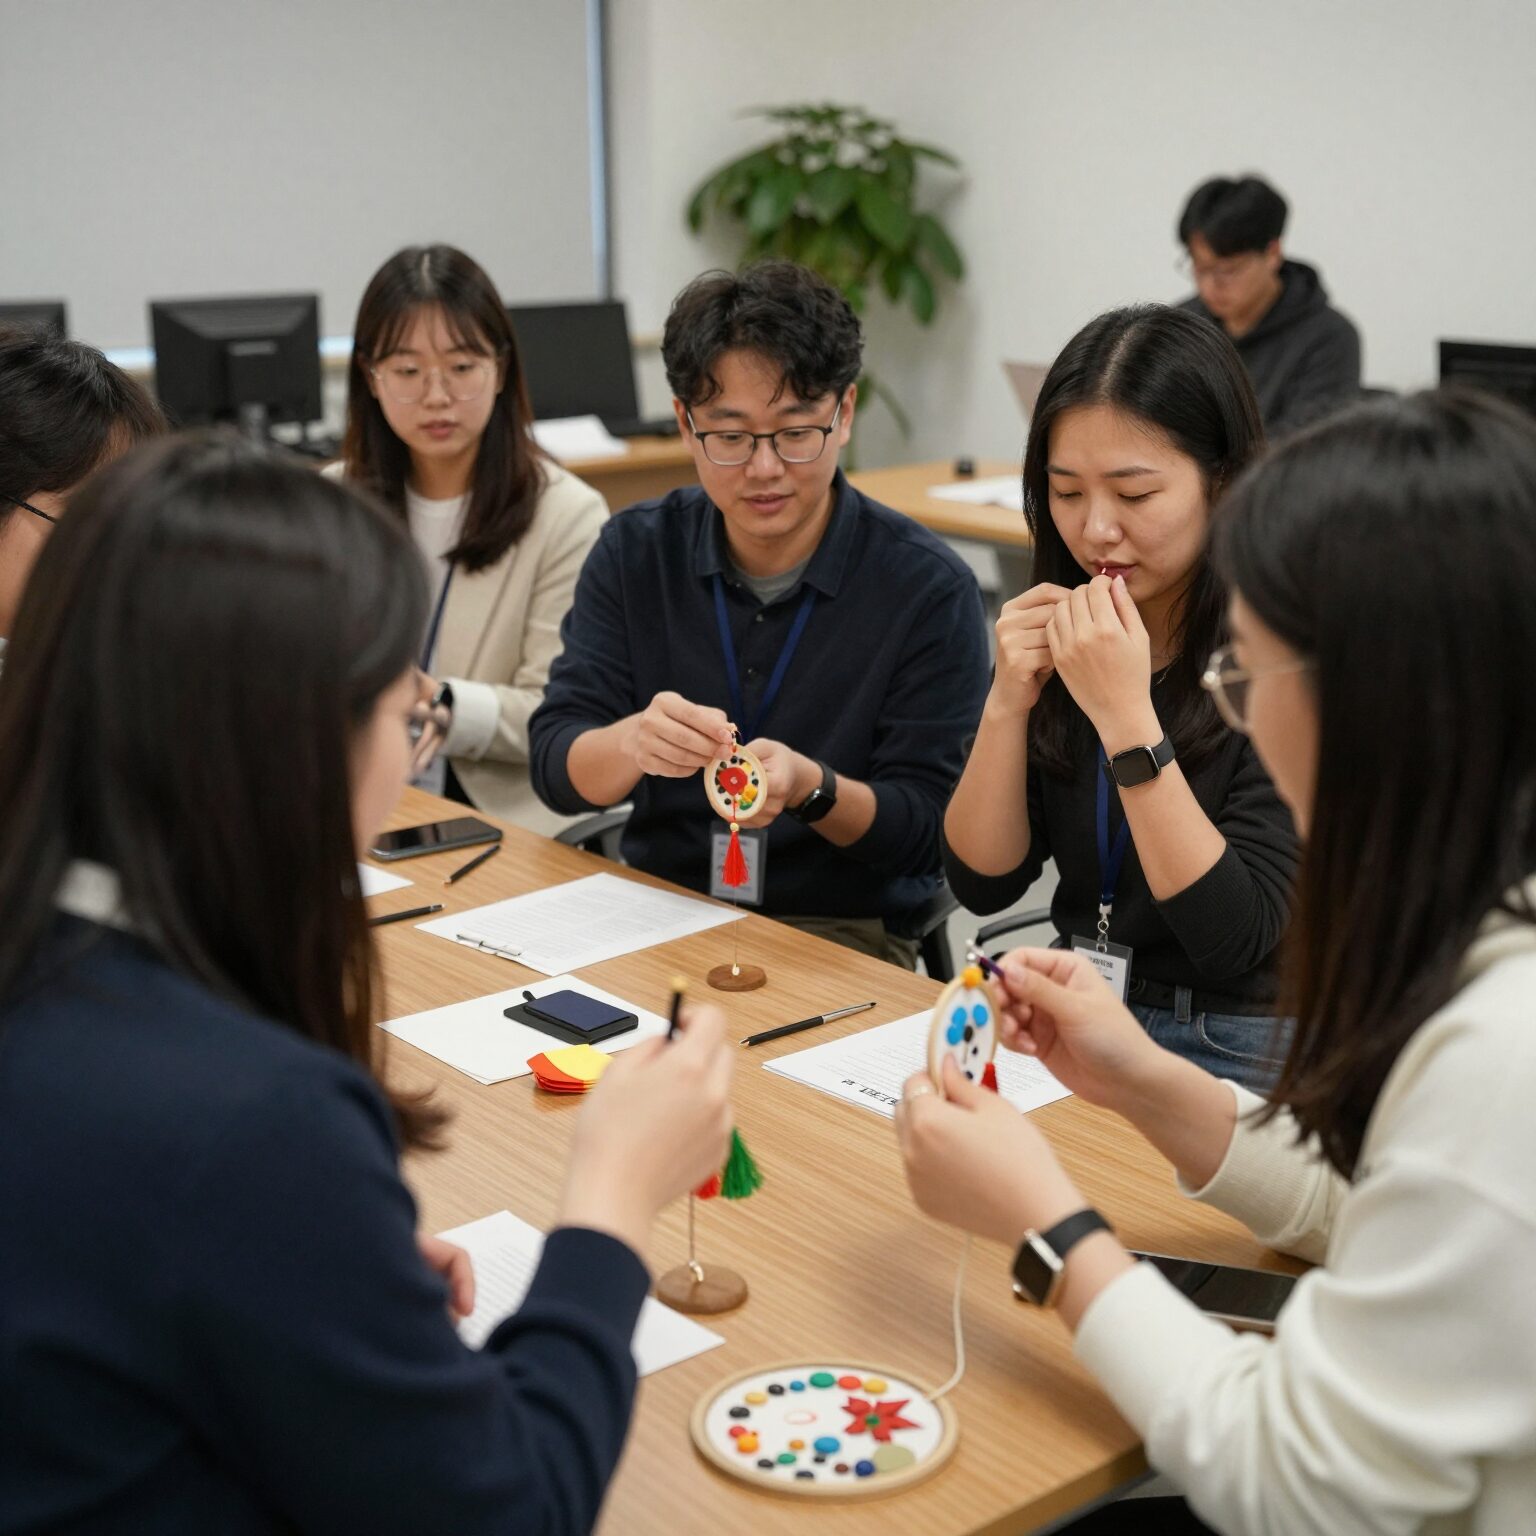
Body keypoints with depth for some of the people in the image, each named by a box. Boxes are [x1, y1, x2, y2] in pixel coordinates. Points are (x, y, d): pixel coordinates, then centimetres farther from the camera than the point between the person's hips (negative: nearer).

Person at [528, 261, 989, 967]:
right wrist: (633, 743, -27)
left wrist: (810, 788, -28)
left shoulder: (928, 588, -9)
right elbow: (556, 770, -4)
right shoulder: (633, 553, 1)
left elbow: (923, 828, -7)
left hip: (843, 927, -3)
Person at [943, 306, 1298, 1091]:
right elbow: (982, 884, 1)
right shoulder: (1063, 630, 0)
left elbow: (1239, 942, -20)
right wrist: (1008, 701, -14)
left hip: (1232, 1054, -5)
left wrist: (1125, 716, -26)